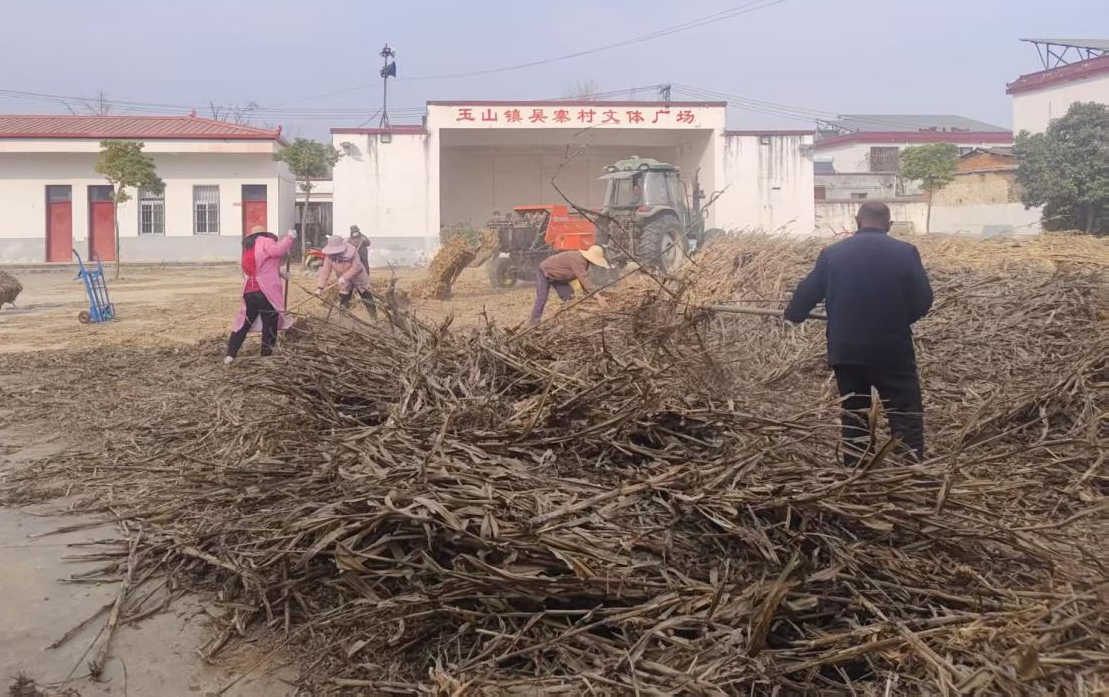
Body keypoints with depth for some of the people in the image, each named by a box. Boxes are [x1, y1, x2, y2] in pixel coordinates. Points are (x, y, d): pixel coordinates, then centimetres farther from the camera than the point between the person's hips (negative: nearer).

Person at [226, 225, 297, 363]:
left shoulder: (248, 248, 25)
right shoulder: (264, 241, 1)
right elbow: (277, 250, -18)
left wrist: (279, 273, 24)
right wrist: (290, 237, -7)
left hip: (249, 292, 7)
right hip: (265, 291, -7)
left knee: (244, 323, 14)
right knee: (270, 326, 2)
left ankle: (230, 355, 10)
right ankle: (266, 357, 3)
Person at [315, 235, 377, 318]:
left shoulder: (351, 252, -29)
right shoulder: (329, 256, -18)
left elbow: (357, 267, -32)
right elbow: (325, 272, -18)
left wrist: (345, 277, -36)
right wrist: (319, 287, -25)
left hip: (358, 278, -3)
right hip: (344, 282, 3)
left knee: (367, 299, 4)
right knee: (343, 301, 3)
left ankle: (375, 318, 17)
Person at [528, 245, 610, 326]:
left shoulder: (584, 262, -5)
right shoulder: (577, 260, -36)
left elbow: (585, 281, 0)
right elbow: (584, 280, -44)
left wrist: (599, 297, -10)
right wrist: (598, 297, -49)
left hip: (557, 276, 9)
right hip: (544, 272, -9)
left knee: (569, 297, -3)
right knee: (541, 299, -16)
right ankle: (532, 324, -8)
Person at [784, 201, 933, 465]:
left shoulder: (832, 253, 2)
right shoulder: (905, 252, -4)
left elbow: (807, 292, 10)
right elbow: (923, 301, -1)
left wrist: (793, 314, 31)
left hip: (846, 351, 3)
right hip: (893, 351, -2)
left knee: (854, 417, 13)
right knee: (906, 415, 6)